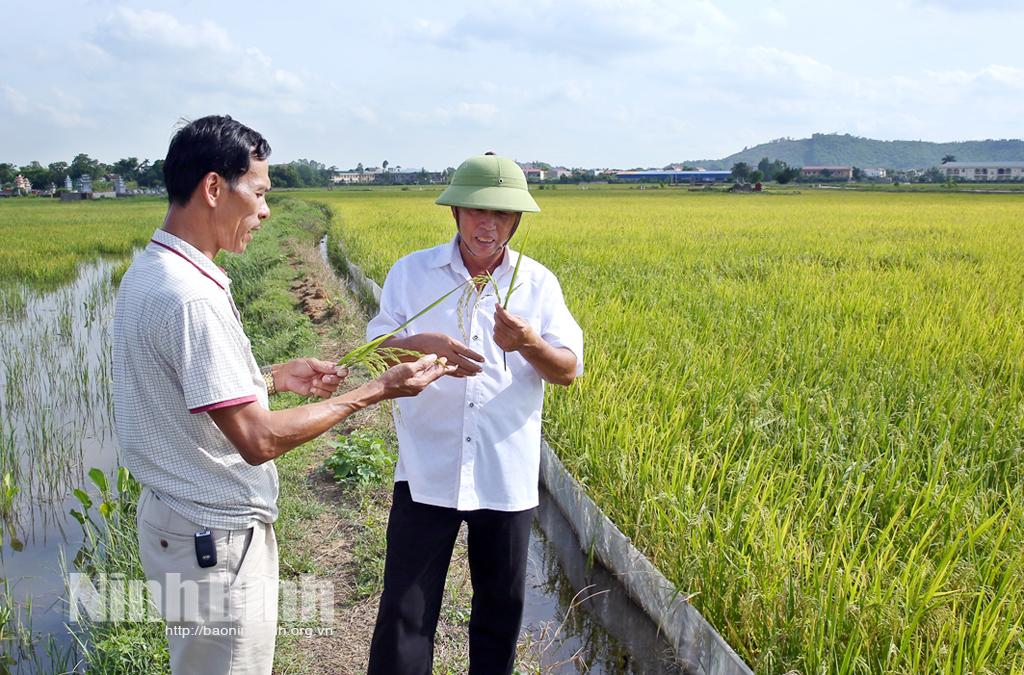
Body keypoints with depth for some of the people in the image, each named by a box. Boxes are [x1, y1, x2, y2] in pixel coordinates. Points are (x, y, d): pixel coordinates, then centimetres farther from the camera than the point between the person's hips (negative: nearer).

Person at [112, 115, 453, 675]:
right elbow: (258, 440, -26)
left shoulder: (145, 273, 5)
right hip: (217, 540, -10)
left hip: (172, 517, 10)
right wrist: (374, 392, -19)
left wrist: (275, 378, 12)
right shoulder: (192, 298, -26)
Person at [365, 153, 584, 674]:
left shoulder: (538, 283, 1)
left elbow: (568, 370, -1)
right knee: (405, 611, 2)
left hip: (508, 478, 2)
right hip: (427, 475, -1)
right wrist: (422, 344, -25)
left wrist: (528, 343, -23)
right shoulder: (410, 273, -1)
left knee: (502, 606, 16)